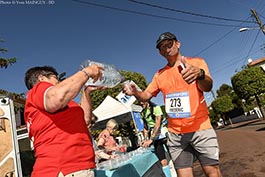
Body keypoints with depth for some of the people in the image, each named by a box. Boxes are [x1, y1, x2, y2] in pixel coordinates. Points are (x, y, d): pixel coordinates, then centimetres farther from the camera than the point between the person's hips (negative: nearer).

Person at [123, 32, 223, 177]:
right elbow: (146, 95, 10)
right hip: (175, 134, 3)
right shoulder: (159, 75, 11)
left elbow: (207, 87, -15)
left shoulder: (197, 62, 1)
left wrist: (200, 74, -38)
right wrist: (135, 92, -13)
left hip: (200, 128, -2)